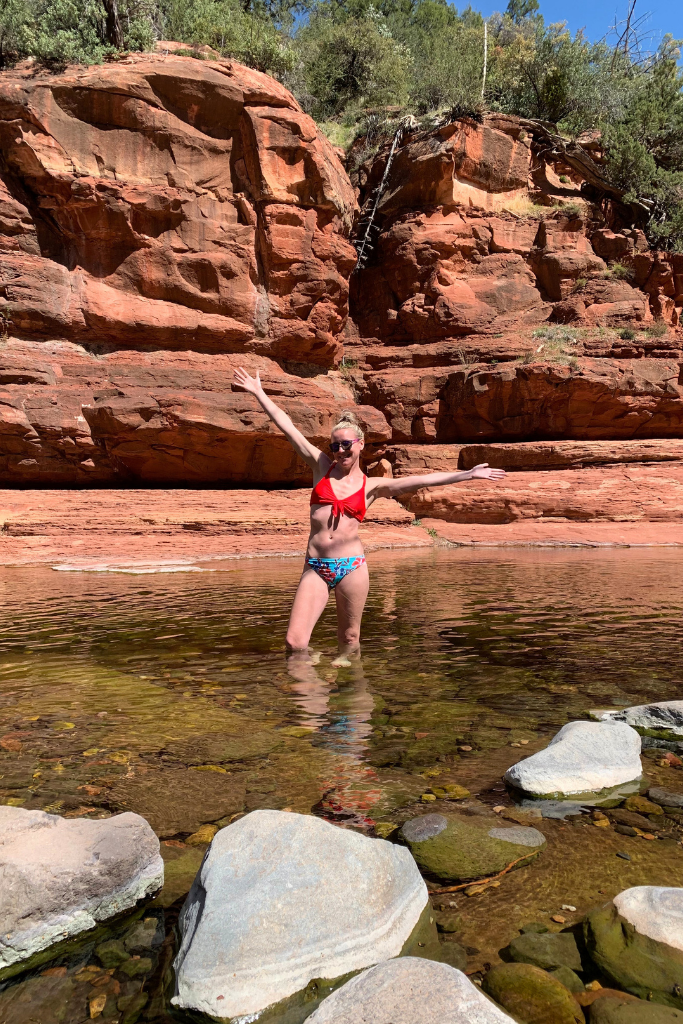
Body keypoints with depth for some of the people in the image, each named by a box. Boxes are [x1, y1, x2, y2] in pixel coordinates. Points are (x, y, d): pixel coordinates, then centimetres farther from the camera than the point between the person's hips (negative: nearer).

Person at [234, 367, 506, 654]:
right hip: (316, 567, 1)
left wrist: (468, 474, -1)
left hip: (351, 566, 0)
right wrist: (258, 392, 15)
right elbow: (287, 427, 12)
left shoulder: (372, 486, 9)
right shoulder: (322, 467, 10)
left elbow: (423, 480, 4)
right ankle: (307, 674, 15)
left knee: (349, 639, 9)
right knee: (295, 643, -9)